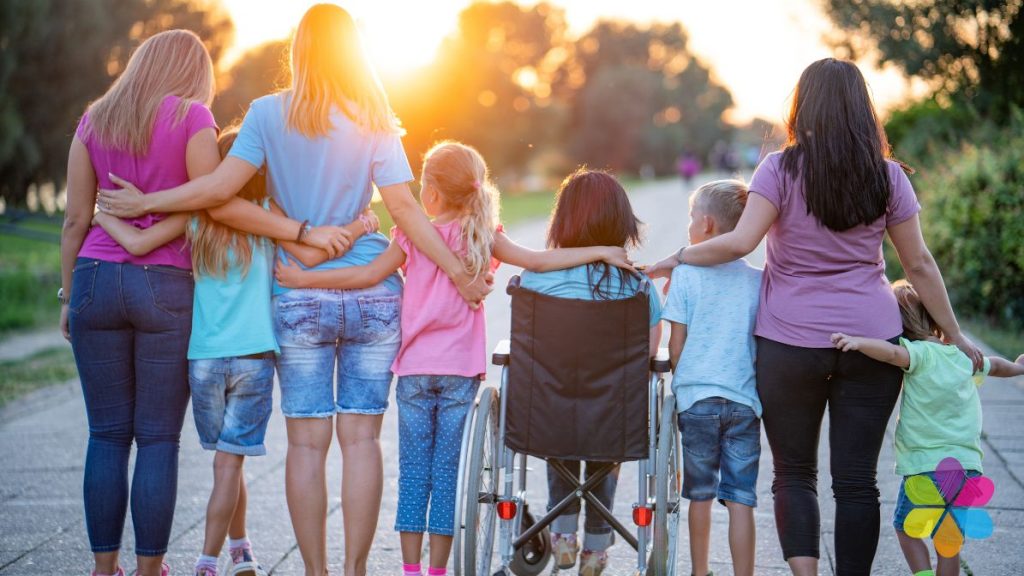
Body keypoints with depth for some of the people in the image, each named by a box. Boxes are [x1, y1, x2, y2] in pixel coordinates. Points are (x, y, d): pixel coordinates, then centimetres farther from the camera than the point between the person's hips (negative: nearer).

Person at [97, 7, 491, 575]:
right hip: (373, 295, 1)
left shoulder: (269, 113, -3)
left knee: (307, 441, 3)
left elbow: (220, 187, -9)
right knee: (361, 435, 3)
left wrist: (142, 203, 3)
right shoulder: (375, 123, 1)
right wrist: (460, 275, 3)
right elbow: (406, 210, -4)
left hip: (299, 298, -1)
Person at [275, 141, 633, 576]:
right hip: (461, 370, 1)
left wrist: (304, 278, 2)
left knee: (413, 469, 5)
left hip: (415, 370, -1)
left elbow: (368, 275, -5)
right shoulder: (483, 238, 1)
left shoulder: (413, 236, -2)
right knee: (449, 470, 5)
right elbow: (538, 261, -4)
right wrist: (601, 252, 1)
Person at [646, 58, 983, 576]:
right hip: (871, 339, 2)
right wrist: (954, 335, 14)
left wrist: (678, 258, -1)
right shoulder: (887, 176, 4)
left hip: (790, 342, -2)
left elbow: (739, 242, -15)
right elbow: (919, 264, 6)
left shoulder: (782, 168, -5)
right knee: (857, 479, 5)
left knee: (794, 471, 9)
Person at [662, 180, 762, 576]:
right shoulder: (758, 280, 2)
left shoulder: (685, 275, -4)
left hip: (696, 398, -1)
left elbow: (676, 346, -2)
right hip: (744, 401, 1)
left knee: (700, 495, 12)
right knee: (740, 499, 1)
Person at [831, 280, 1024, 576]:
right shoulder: (963, 356, 13)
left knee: (906, 529, 14)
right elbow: (994, 365, 35)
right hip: (967, 466, 6)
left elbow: (892, 353, -33)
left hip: (926, 466, -6)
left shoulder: (920, 353, -9)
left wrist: (858, 341, -42)